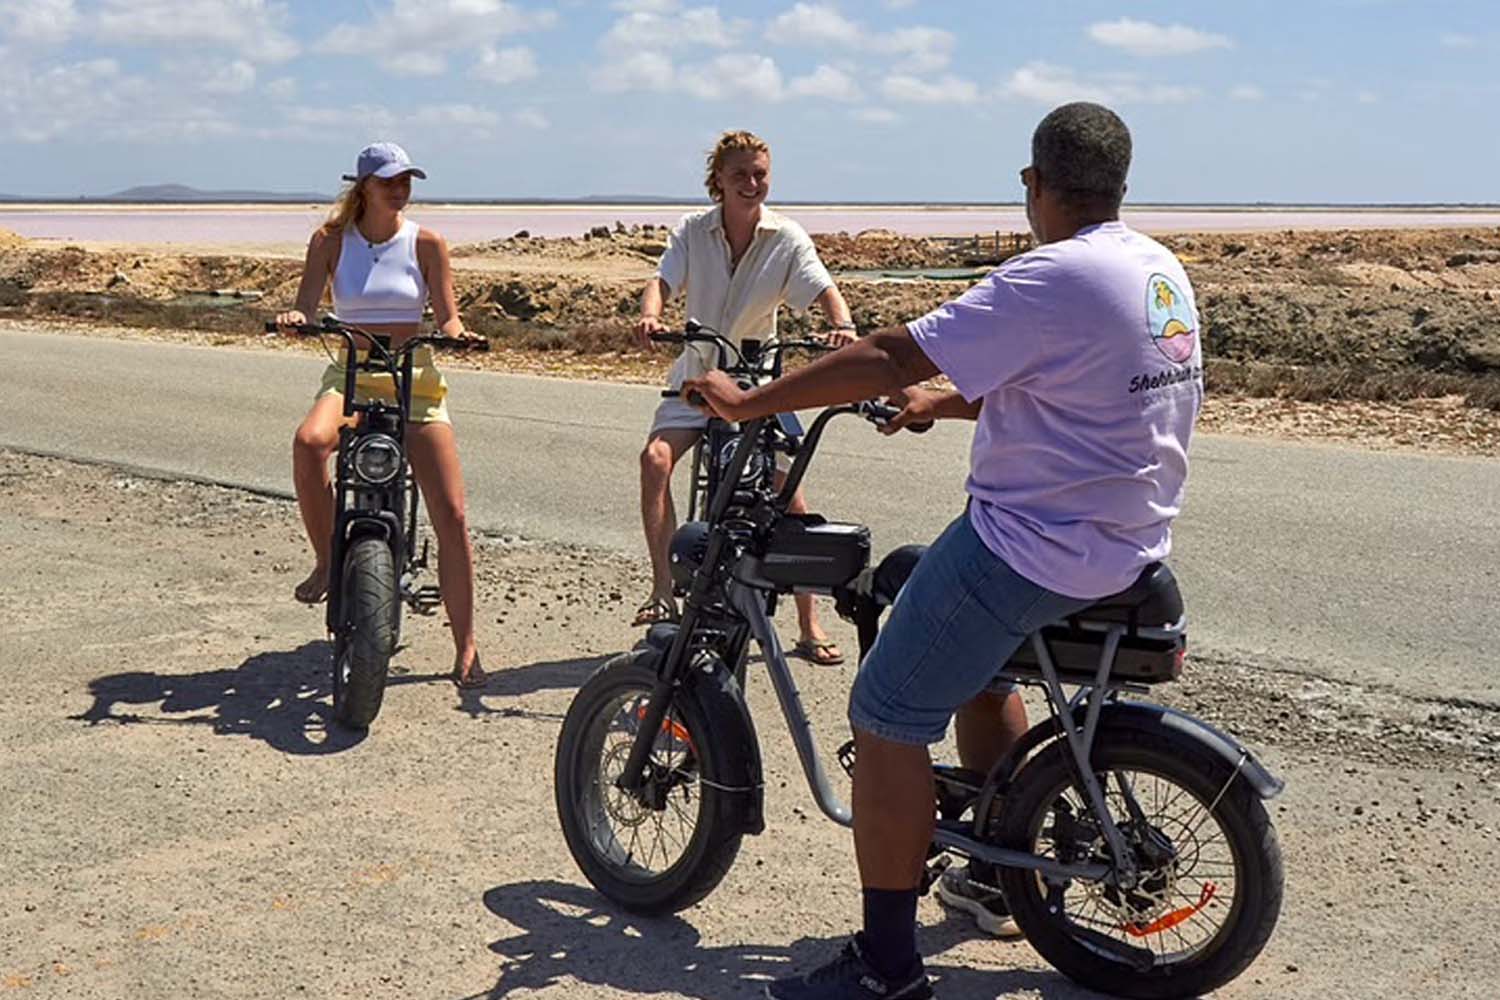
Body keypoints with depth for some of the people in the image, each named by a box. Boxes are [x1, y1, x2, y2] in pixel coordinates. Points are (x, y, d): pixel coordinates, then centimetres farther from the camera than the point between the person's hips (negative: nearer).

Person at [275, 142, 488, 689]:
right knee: (309, 441, -36)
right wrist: (295, 316, -24)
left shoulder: (426, 244, 3)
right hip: (351, 377, 0)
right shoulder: (331, 241, 4)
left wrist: (456, 331, -20)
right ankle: (326, 561, -14)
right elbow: (307, 304, -1)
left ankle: (465, 646, 1)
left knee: (451, 515, -9)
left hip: (416, 380, 0)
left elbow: (447, 316, 2)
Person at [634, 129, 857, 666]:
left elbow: (823, 289, -18)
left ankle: (808, 624, 3)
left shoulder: (787, 237, -8)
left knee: (788, 491, -9)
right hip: (696, 377, 1)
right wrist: (650, 317, -38)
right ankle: (664, 591, -17)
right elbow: (662, 281, -14)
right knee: (655, 458, -24)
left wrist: (843, 325, -40)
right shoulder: (693, 230, -4)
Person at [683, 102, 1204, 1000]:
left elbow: (892, 358, -22)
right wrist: (945, 404, 25)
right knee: (977, 657, 32)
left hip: (1033, 546, -10)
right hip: (1131, 543, 10)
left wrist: (746, 401, -14)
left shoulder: (1055, 279, -21)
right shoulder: (1163, 271, 8)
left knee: (887, 718, -3)